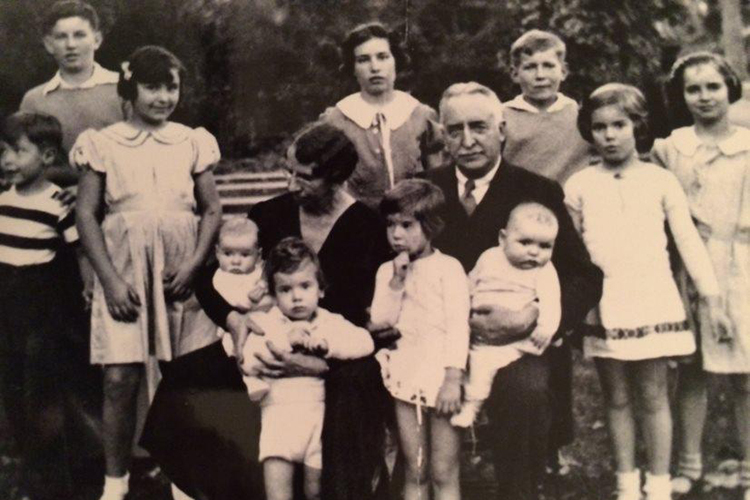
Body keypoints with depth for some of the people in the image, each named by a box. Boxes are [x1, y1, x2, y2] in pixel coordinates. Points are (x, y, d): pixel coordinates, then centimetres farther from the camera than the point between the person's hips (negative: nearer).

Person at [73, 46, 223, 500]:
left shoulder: (192, 142, 8)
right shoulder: (104, 144, 4)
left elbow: (212, 210, 9)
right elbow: (86, 214, 1)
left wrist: (193, 265, -6)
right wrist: (111, 280, -7)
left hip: (180, 271, 1)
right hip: (124, 270, -1)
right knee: (121, 378, -4)